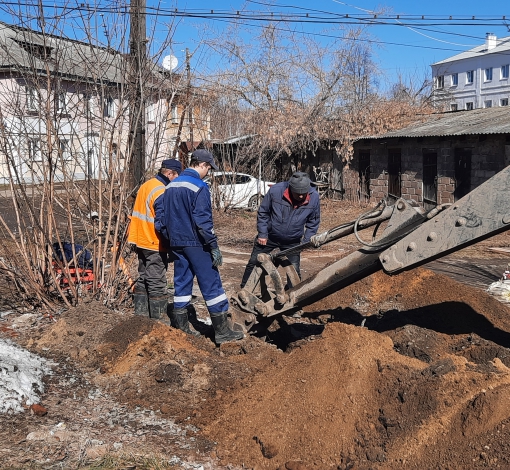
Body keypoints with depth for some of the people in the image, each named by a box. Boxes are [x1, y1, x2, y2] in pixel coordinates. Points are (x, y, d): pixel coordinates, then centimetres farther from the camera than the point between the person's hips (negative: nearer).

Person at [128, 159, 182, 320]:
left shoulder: (146, 185, 10)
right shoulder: (162, 193, -20)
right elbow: (162, 224, -23)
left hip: (141, 242, 9)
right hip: (155, 246, -9)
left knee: (143, 279, 17)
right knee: (157, 284, -2)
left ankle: (140, 315, 25)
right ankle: (157, 320, 4)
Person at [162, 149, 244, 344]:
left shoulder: (171, 186, 10)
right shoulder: (199, 187, -14)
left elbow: (166, 217, 15)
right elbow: (203, 221, -19)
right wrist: (214, 247, -15)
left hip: (176, 243, 8)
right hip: (195, 243, -8)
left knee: (182, 283, 14)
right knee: (211, 284, -3)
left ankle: (180, 327, 19)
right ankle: (222, 331, -1)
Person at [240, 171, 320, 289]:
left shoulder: (314, 197, -18)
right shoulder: (275, 191, -25)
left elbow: (313, 222, 0)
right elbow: (263, 212, -9)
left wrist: (306, 241, -6)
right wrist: (262, 234, -10)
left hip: (292, 242, 1)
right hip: (269, 236, 0)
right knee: (253, 263, 7)